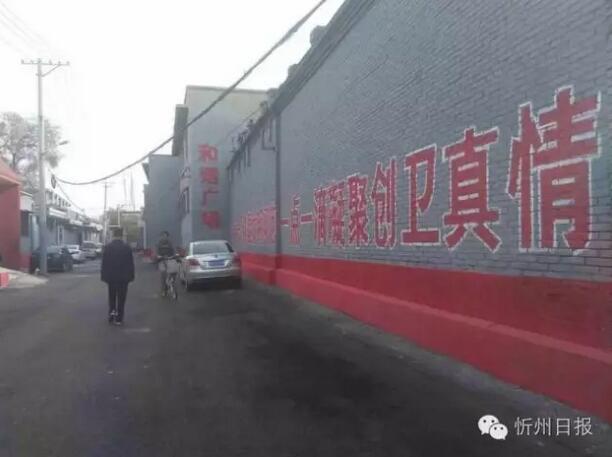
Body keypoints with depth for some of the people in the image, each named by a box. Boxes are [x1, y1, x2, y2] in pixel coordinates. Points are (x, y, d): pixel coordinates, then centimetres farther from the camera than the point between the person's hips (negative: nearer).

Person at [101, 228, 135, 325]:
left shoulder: (107, 247, -4)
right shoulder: (127, 248, -8)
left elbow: (104, 263, -2)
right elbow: (130, 264, -5)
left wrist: (104, 276, 4)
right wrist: (131, 276, 3)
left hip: (111, 277, 1)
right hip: (123, 277, -1)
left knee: (112, 297, 18)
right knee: (121, 299, 4)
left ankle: (112, 312, 2)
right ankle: (118, 319, 3)